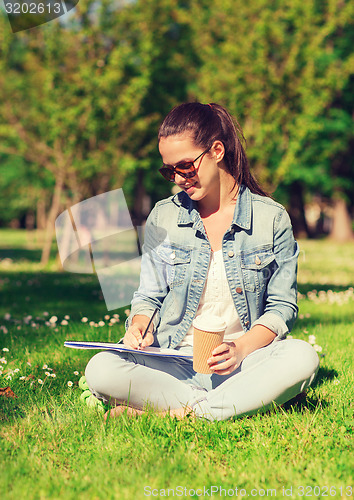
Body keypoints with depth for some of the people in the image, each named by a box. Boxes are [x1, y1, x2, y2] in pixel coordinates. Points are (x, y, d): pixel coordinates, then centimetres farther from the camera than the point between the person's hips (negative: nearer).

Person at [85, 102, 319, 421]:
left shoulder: (272, 218, 2)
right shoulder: (163, 217, 8)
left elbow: (282, 306, 3)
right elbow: (149, 296, 14)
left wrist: (242, 348, -16)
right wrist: (140, 326, -10)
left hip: (244, 362, 0)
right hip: (175, 364, 1)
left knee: (303, 357, -33)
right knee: (101, 370, -28)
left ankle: (182, 413, -28)